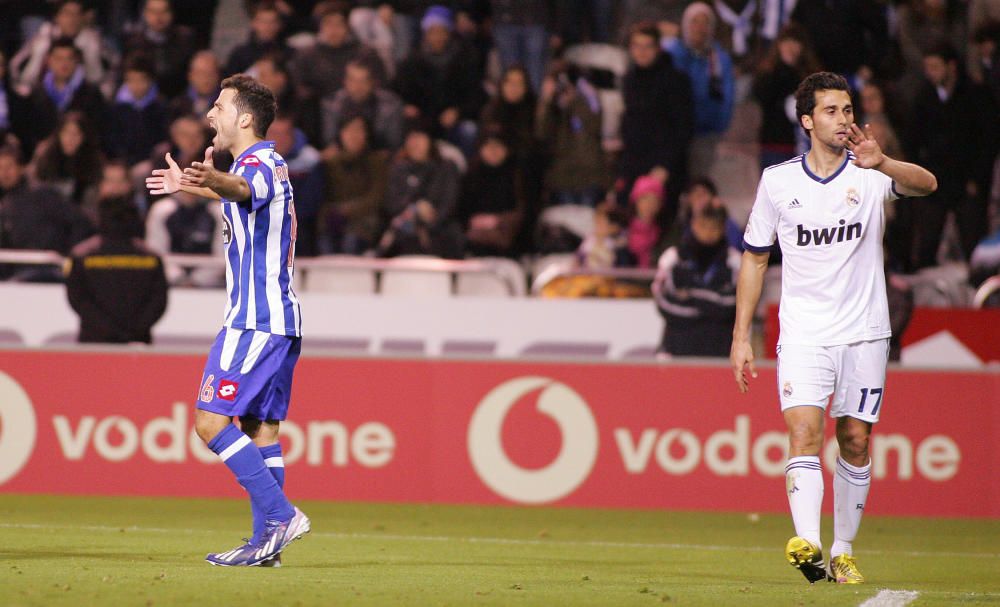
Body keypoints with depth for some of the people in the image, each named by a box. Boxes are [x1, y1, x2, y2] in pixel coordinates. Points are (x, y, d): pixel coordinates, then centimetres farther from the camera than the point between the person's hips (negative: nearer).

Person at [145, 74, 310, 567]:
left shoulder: (260, 163, -14)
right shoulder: (269, 164, 17)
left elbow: (244, 189, -41)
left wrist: (211, 179, -63)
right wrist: (189, 186, 58)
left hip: (254, 322, -10)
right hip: (279, 319, 10)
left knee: (211, 421, -11)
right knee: (260, 427, 9)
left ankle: (279, 515, -15)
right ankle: (266, 542, 7)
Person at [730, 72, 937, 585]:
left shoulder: (870, 173, -3)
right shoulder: (778, 182, 2)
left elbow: (926, 184, -24)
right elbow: (754, 257, 11)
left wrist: (882, 163, -45)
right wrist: (741, 337, 8)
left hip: (864, 331, 1)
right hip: (803, 333, -1)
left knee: (855, 442, 6)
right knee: (804, 431, -18)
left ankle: (843, 552, 21)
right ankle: (808, 546, -33)